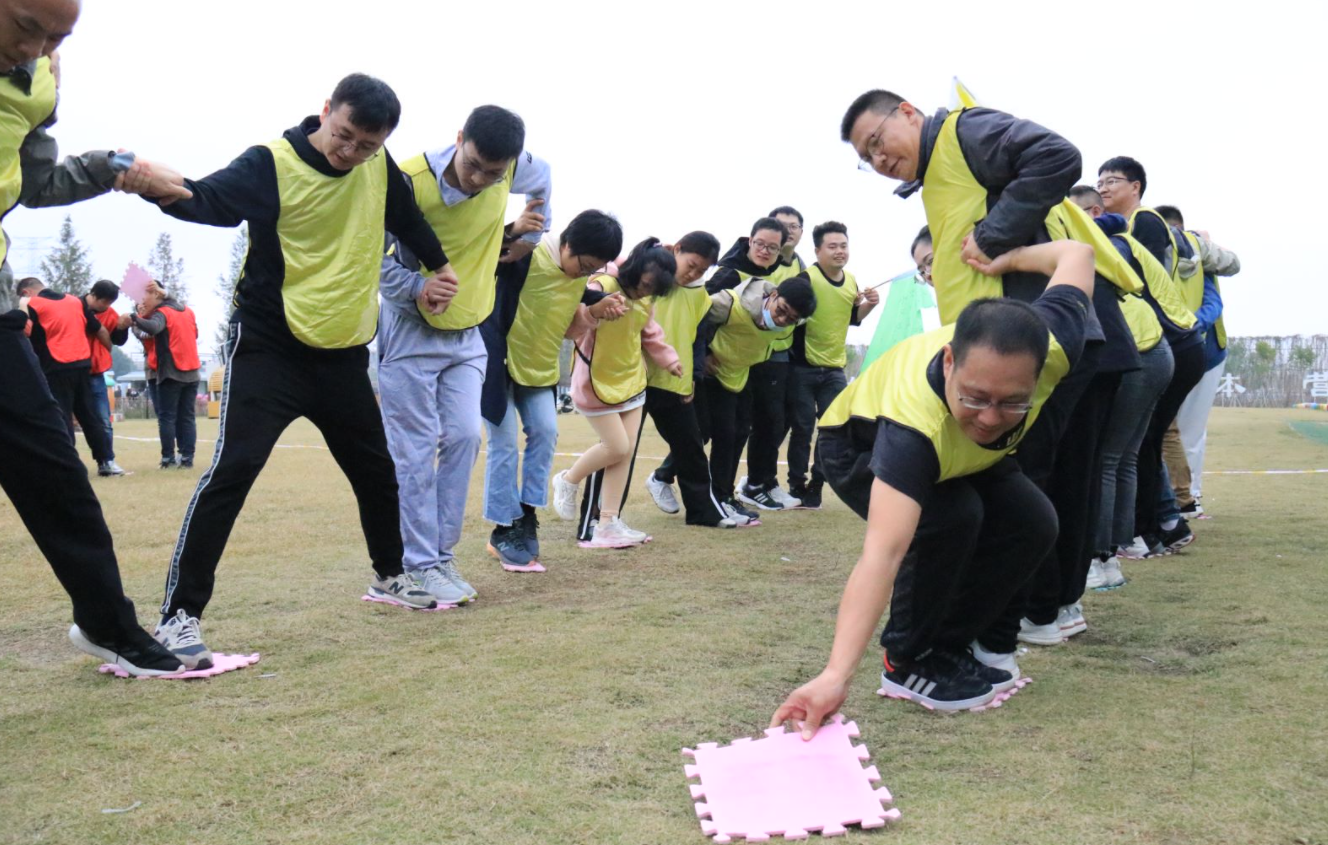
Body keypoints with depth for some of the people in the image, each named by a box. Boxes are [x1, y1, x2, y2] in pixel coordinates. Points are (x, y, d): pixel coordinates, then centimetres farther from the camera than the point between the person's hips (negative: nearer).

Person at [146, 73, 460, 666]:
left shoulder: (380, 168, -1)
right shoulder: (272, 164, -16)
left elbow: (408, 219, 18)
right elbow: (208, 199, -32)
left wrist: (439, 266, 24)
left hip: (344, 355, 6)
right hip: (267, 349, -5)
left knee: (375, 471, 16)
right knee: (232, 470, -16)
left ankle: (389, 576, 39)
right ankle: (180, 615, -9)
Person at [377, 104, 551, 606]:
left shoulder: (515, 169, -9)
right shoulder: (409, 181, -23)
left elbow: (541, 179, 16)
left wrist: (531, 232, 14)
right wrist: (416, 289, -30)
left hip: (468, 333, 5)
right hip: (411, 332, -4)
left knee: (464, 437, -1)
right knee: (416, 452, -4)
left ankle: (442, 556, 10)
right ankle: (420, 565, 4)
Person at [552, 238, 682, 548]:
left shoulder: (646, 298, 3)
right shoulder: (601, 286, -21)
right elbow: (572, 326, -31)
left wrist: (667, 358, 14)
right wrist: (594, 310, -48)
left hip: (632, 382, 7)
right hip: (597, 383, -7)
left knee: (627, 451, 3)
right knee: (617, 447, -8)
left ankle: (608, 523, 9)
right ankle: (568, 481, 20)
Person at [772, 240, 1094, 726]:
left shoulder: (1052, 348, -35)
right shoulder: (916, 419, -48)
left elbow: (1076, 253, -14)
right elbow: (881, 554, -55)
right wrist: (836, 674, -62)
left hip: (960, 450, 5)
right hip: (860, 444, -5)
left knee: (1032, 524, -14)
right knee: (950, 518, -31)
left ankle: (951, 644, 6)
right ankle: (908, 662, -9)